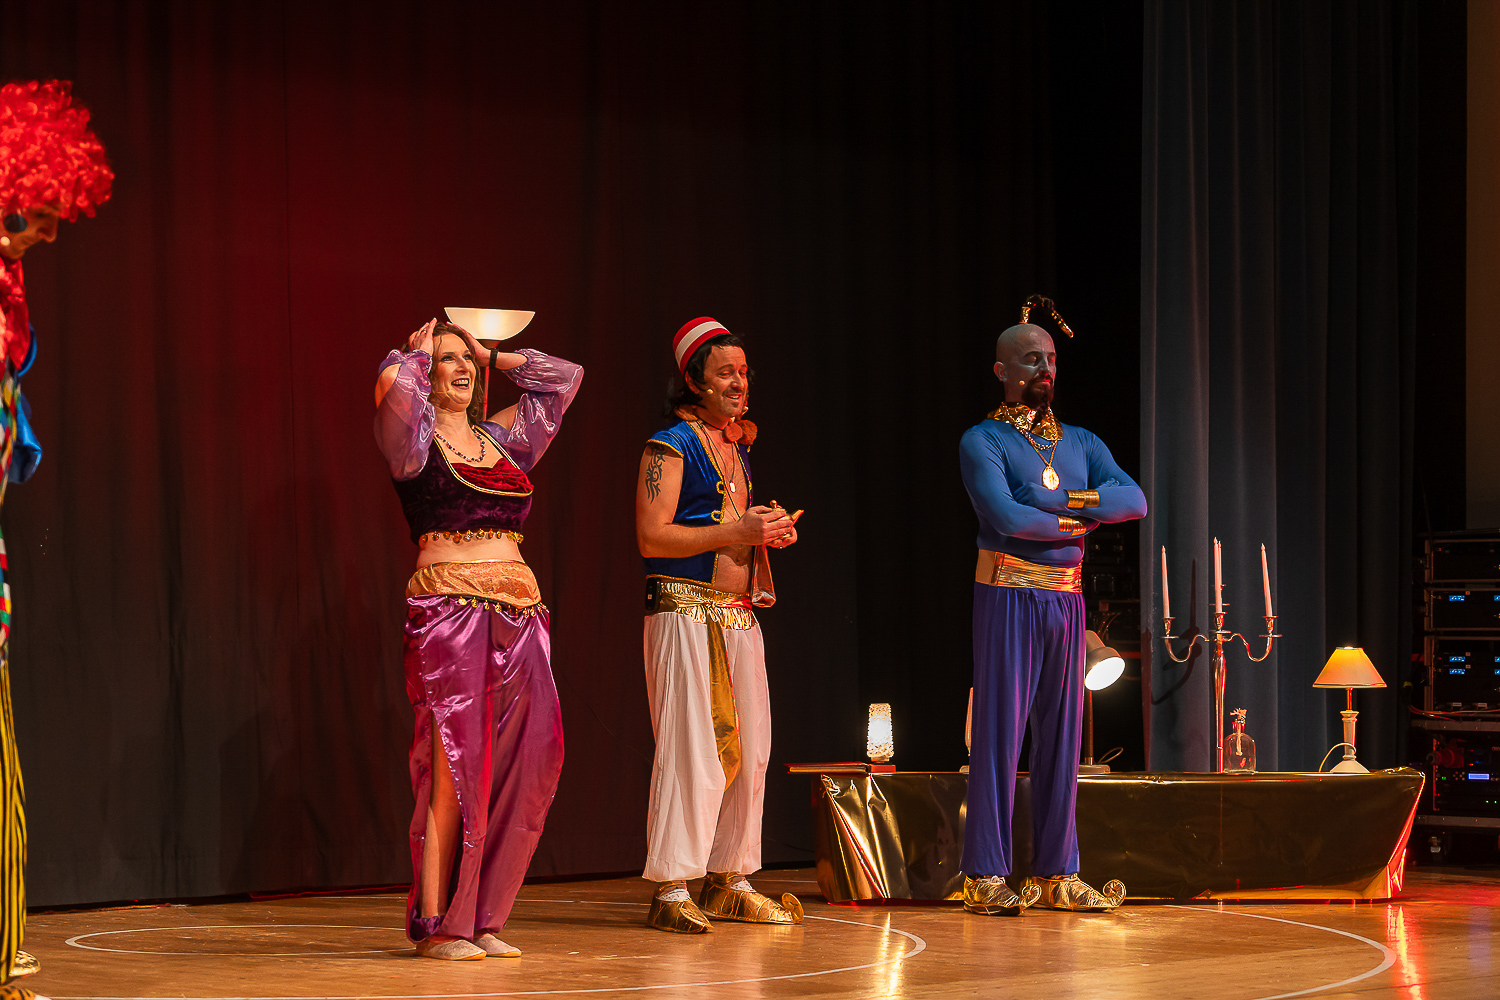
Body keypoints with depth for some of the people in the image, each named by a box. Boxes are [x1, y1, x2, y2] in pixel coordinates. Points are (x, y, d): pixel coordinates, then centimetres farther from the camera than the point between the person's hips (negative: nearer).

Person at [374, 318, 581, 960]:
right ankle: (434, 925, -4)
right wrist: (418, 354, 2)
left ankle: (478, 919, 8)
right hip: (450, 611, -6)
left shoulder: (502, 439, 20)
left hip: (520, 614, 6)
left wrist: (490, 358, 23)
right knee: (455, 769, -9)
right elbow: (393, 385, -19)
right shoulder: (414, 440, 3)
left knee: (517, 768, 1)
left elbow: (565, 376, 29)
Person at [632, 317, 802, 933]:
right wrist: (737, 531, -17)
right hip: (685, 612, -8)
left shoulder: (737, 447, 19)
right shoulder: (671, 446, -7)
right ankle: (671, 890, -9)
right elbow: (652, 536, -15)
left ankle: (728, 883, 16)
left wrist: (771, 531, 8)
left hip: (738, 614, 8)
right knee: (691, 748, -11)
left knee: (747, 747, 8)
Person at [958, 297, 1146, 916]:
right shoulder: (983, 441, -3)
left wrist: (1059, 501, -11)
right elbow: (1007, 518, -19)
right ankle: (985, 876, -4)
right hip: (1009, 594, -6)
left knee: (1061, 733, 7)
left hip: (1067, 598, 6)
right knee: (1000, 730, -6)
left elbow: (1134, 500, 0)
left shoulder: (1080, 442, 16)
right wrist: (1075, 521, -5)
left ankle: (1056, 874, 12)